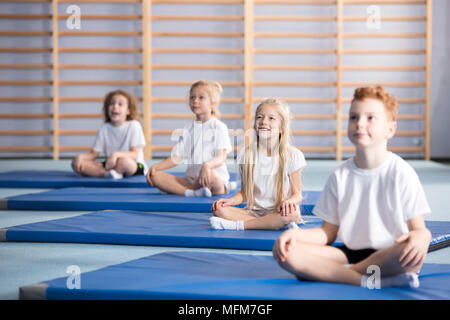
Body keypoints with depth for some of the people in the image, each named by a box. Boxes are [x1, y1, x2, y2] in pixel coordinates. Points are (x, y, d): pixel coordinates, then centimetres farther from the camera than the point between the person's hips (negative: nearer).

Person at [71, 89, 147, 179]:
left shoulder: (133, 125, -6)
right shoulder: (104, 128, 7)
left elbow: (134, 155, -15)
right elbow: (93, 154, 7)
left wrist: (116, 154, -34)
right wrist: (81, 156, -15)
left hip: (135, 166, -5)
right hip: (110, 165, 5)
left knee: (124, 161, -43)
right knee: (76, 164, -16)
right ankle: (109, 173, -30)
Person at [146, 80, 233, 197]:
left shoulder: (219, 127, -1)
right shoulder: (188, 129, 15)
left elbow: (221, 157, -14)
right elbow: (176, 158, 12)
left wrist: (207, 165, -37)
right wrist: (155, 166, -4)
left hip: (218, 179, -5)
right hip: (191, 179, 5)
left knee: (210, 174, -42)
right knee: (155, 176, -13)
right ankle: (191, 192, -32)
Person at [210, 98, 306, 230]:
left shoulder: (292, 155, -4)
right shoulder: (246, 154, 5)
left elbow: (297, 194, -1)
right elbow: (244, 193, 11)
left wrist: (289, 201, -25)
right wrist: (230, 200, -10)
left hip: (278, 213, -3)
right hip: (253, 212, 3)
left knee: (292, 212, -37)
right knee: (219, 209, -22)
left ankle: (236, 225, -27)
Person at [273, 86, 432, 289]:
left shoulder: (401, 173, -3)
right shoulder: (340, 176, 7)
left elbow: (418, 228, -5)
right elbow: (328, 233, 9)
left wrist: (421, 236, -30)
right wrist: (295, 233, -10)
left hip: (389, 256, -3)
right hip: (349, 254, 3)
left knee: (413, 251, -39)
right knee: (287, 253, -20)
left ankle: (342, 273, -19)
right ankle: (369, 279, -26)